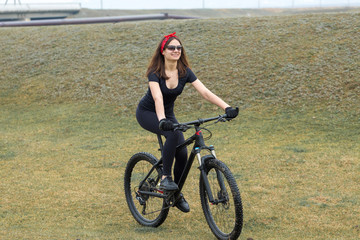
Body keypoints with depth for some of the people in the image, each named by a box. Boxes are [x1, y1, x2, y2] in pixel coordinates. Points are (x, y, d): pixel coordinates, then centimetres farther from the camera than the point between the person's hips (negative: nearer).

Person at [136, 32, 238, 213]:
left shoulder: (185, 72, -12)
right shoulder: (155, 72, -24)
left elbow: (205, 92, -20)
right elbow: (157, 98, -39)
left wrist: (227, 107, -33)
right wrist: (162, 120, -56)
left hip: (168, 113, 5)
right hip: (147, 113, -5)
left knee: (182, 154, -10)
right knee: (173, 134, -35)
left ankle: (176, 193, 13)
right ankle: (165, 177, -21)